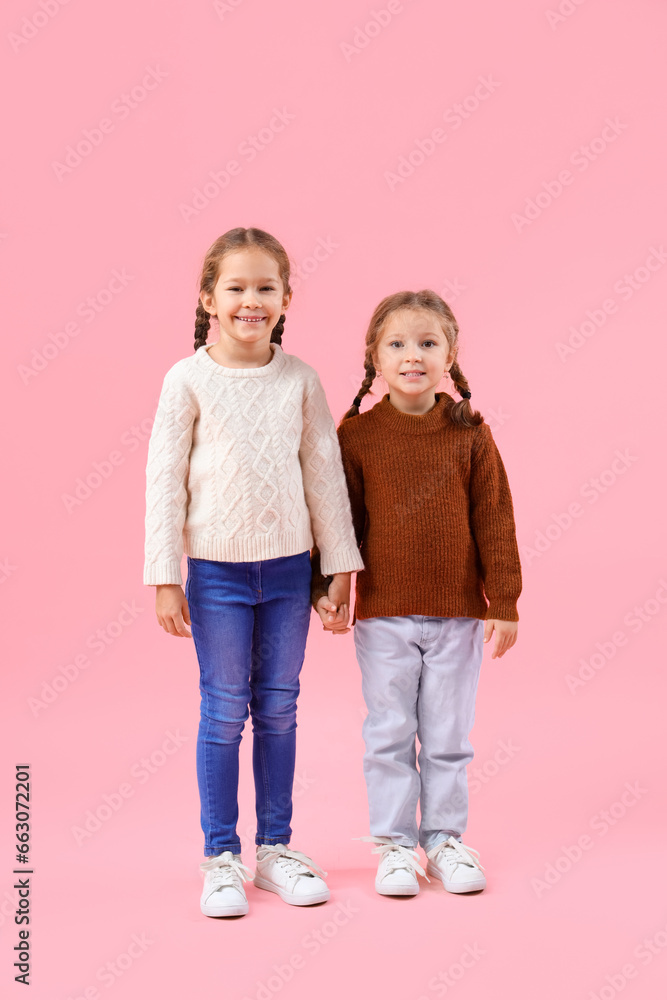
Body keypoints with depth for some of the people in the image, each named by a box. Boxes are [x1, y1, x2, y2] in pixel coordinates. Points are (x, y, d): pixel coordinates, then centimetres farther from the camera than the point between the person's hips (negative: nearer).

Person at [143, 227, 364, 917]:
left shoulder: (300, 378, 1)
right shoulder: (189, 380, -6)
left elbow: (325, 471, 6)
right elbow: (164, 479, -5)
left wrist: (341, 561, 6)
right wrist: (164, 578, -7)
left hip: (289, 567, 3)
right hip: (216, 569, -2)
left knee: (278, 710, 11)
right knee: (224, 713, 4)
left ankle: (275, 848, 24)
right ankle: (221, 858, 16)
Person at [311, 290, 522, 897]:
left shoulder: (470, 434, -1)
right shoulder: (356, 435, -3)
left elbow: (494, 520, 1)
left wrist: (504, 602, 0)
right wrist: (325, 589, -3)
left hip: (457, 614, 1)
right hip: (383, 615, 0)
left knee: (448, 736, 10)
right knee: (389, 735, 7)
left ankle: (446, 839, 25)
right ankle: (395, 843, 20)